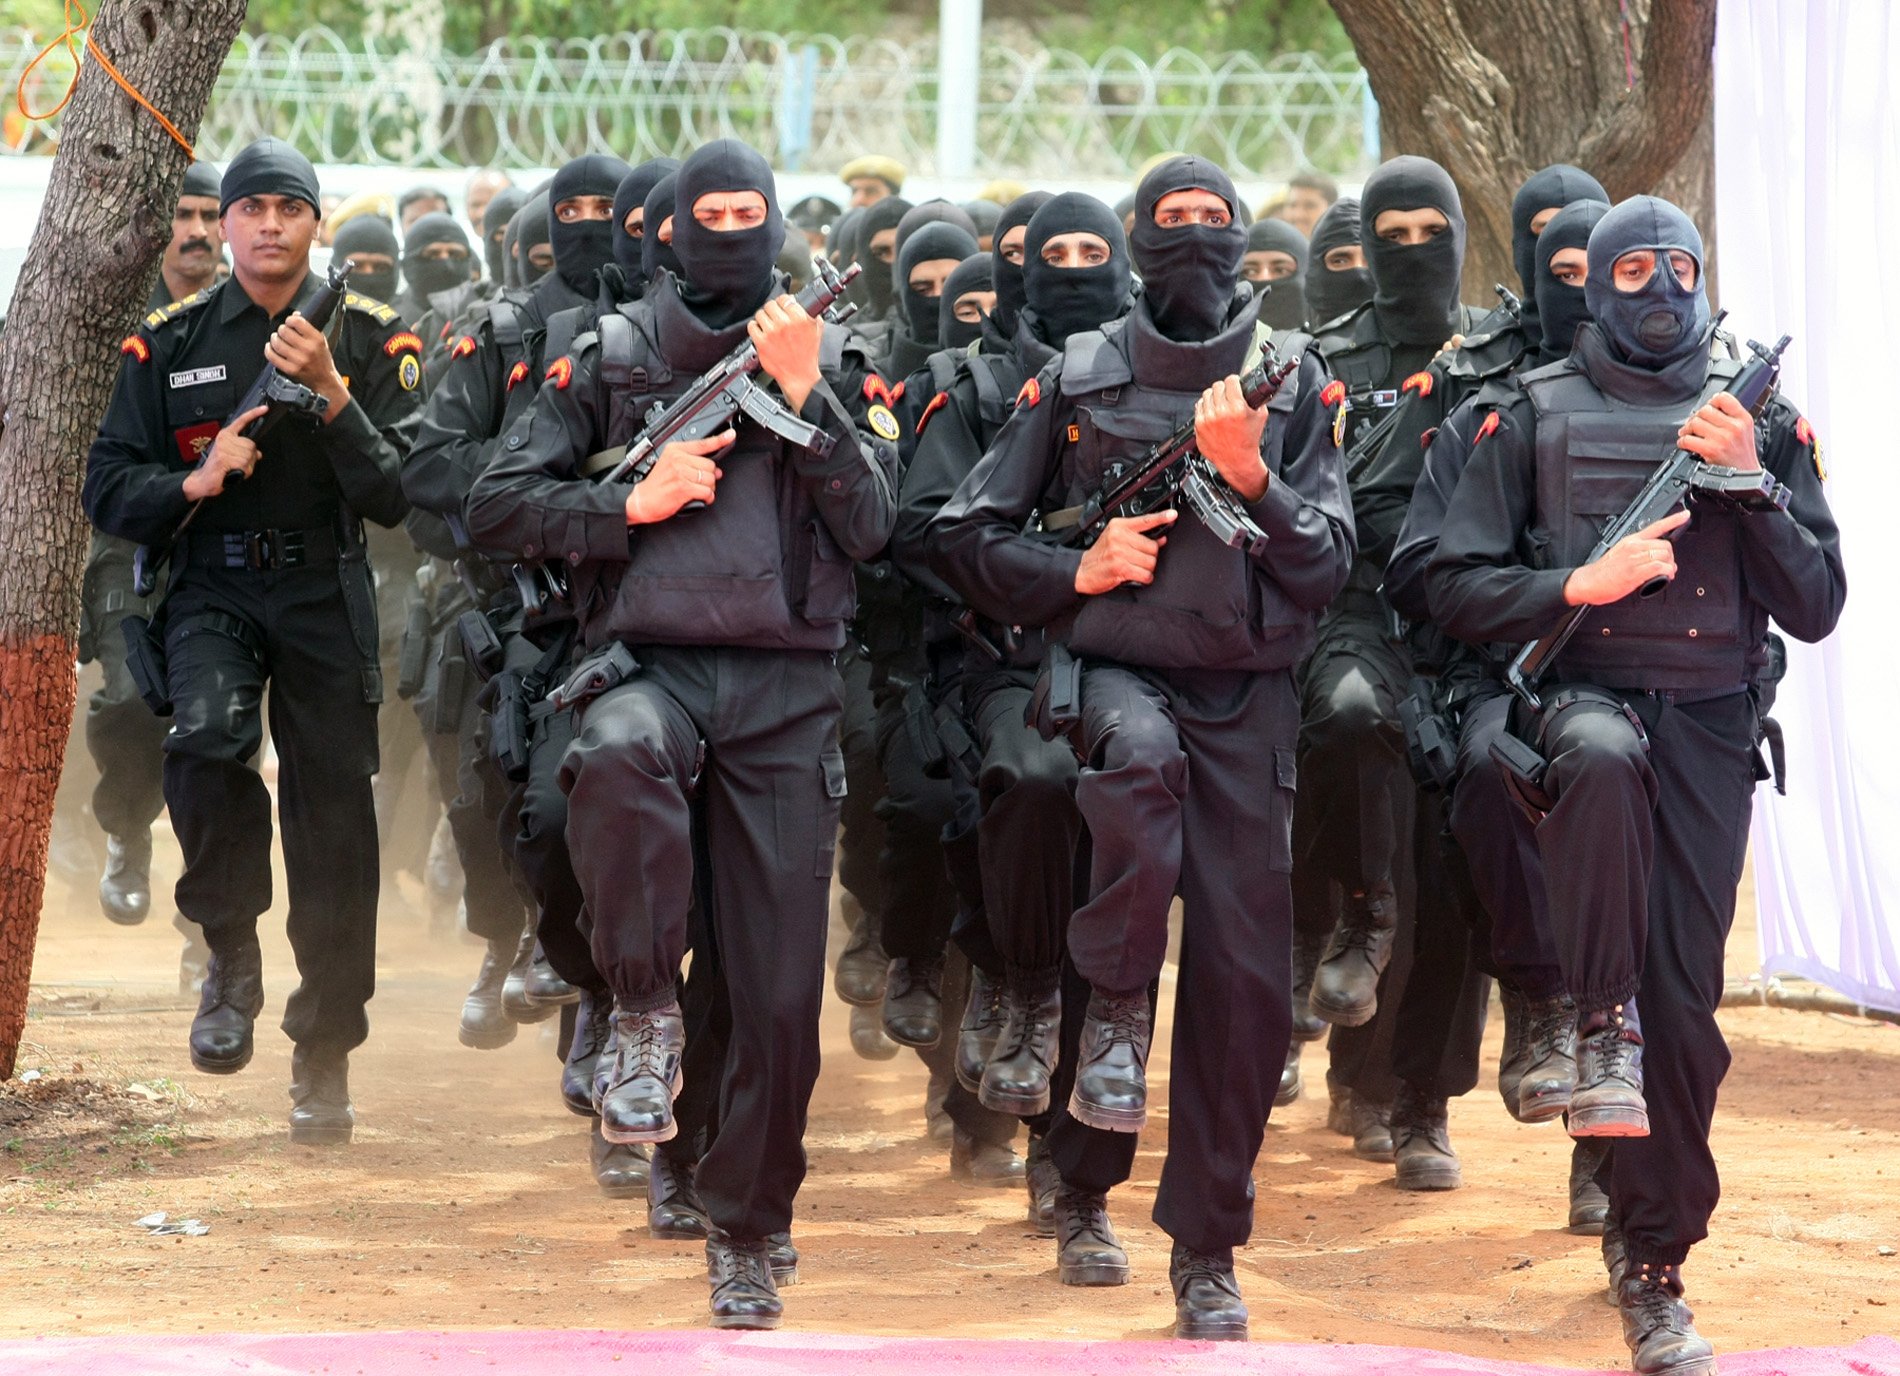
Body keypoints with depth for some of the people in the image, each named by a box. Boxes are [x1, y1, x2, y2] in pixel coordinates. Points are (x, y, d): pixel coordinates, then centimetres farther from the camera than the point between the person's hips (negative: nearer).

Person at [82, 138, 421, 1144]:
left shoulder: (369, 340, 3)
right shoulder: (169, 345, 5)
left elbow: (399, 497, -5)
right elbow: (108, 491, 6)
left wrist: (333, 397, -18)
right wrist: (193, 482, -13)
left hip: (329, 599, 0)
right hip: (212, 591, 0)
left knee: (333, 823, 1)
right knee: (206, 734, -31)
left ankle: (325, 1058, 16)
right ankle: (231, 952, -9)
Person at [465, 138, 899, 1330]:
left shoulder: (834, 362, 11)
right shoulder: (611, 359, 9)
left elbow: (872, 527, -1)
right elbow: (500, 503, 6)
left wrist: (803, 393, -9)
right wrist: (634, 504, -7)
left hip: (787, 689, 1)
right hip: (649, 660, -1)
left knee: (784, 994, 0)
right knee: (619, 755, -41)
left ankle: (747, 1231, 17)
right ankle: (647, 1011, -22)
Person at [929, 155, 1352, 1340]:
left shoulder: (1295, 386, 9)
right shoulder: (1078, 379, 7)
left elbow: (1326, 567, 2)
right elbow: (967, 539, 10)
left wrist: (1249, 477, -13)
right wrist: (1077, 573, -5)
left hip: (1248, 693, 2)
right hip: (1114, 673, -1)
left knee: (1243, 979, -2)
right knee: (1142, 755, -39)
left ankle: (1208, 1250, 8)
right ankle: (1115, 1015, -21)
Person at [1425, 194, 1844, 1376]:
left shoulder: (1762, 423, 9)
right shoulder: (1538, 417, 6)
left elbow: (1816, 608, 4)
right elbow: (1459, 589, 3)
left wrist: (1751, 480, -8)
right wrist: (1581, 584, -12)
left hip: (1711, 728, 2)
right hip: (1582, 693, -2)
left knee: (1687, 1006, -1)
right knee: (1603, 760, -40)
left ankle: (1653, 1265, 9)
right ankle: (1601, 1025, -28)